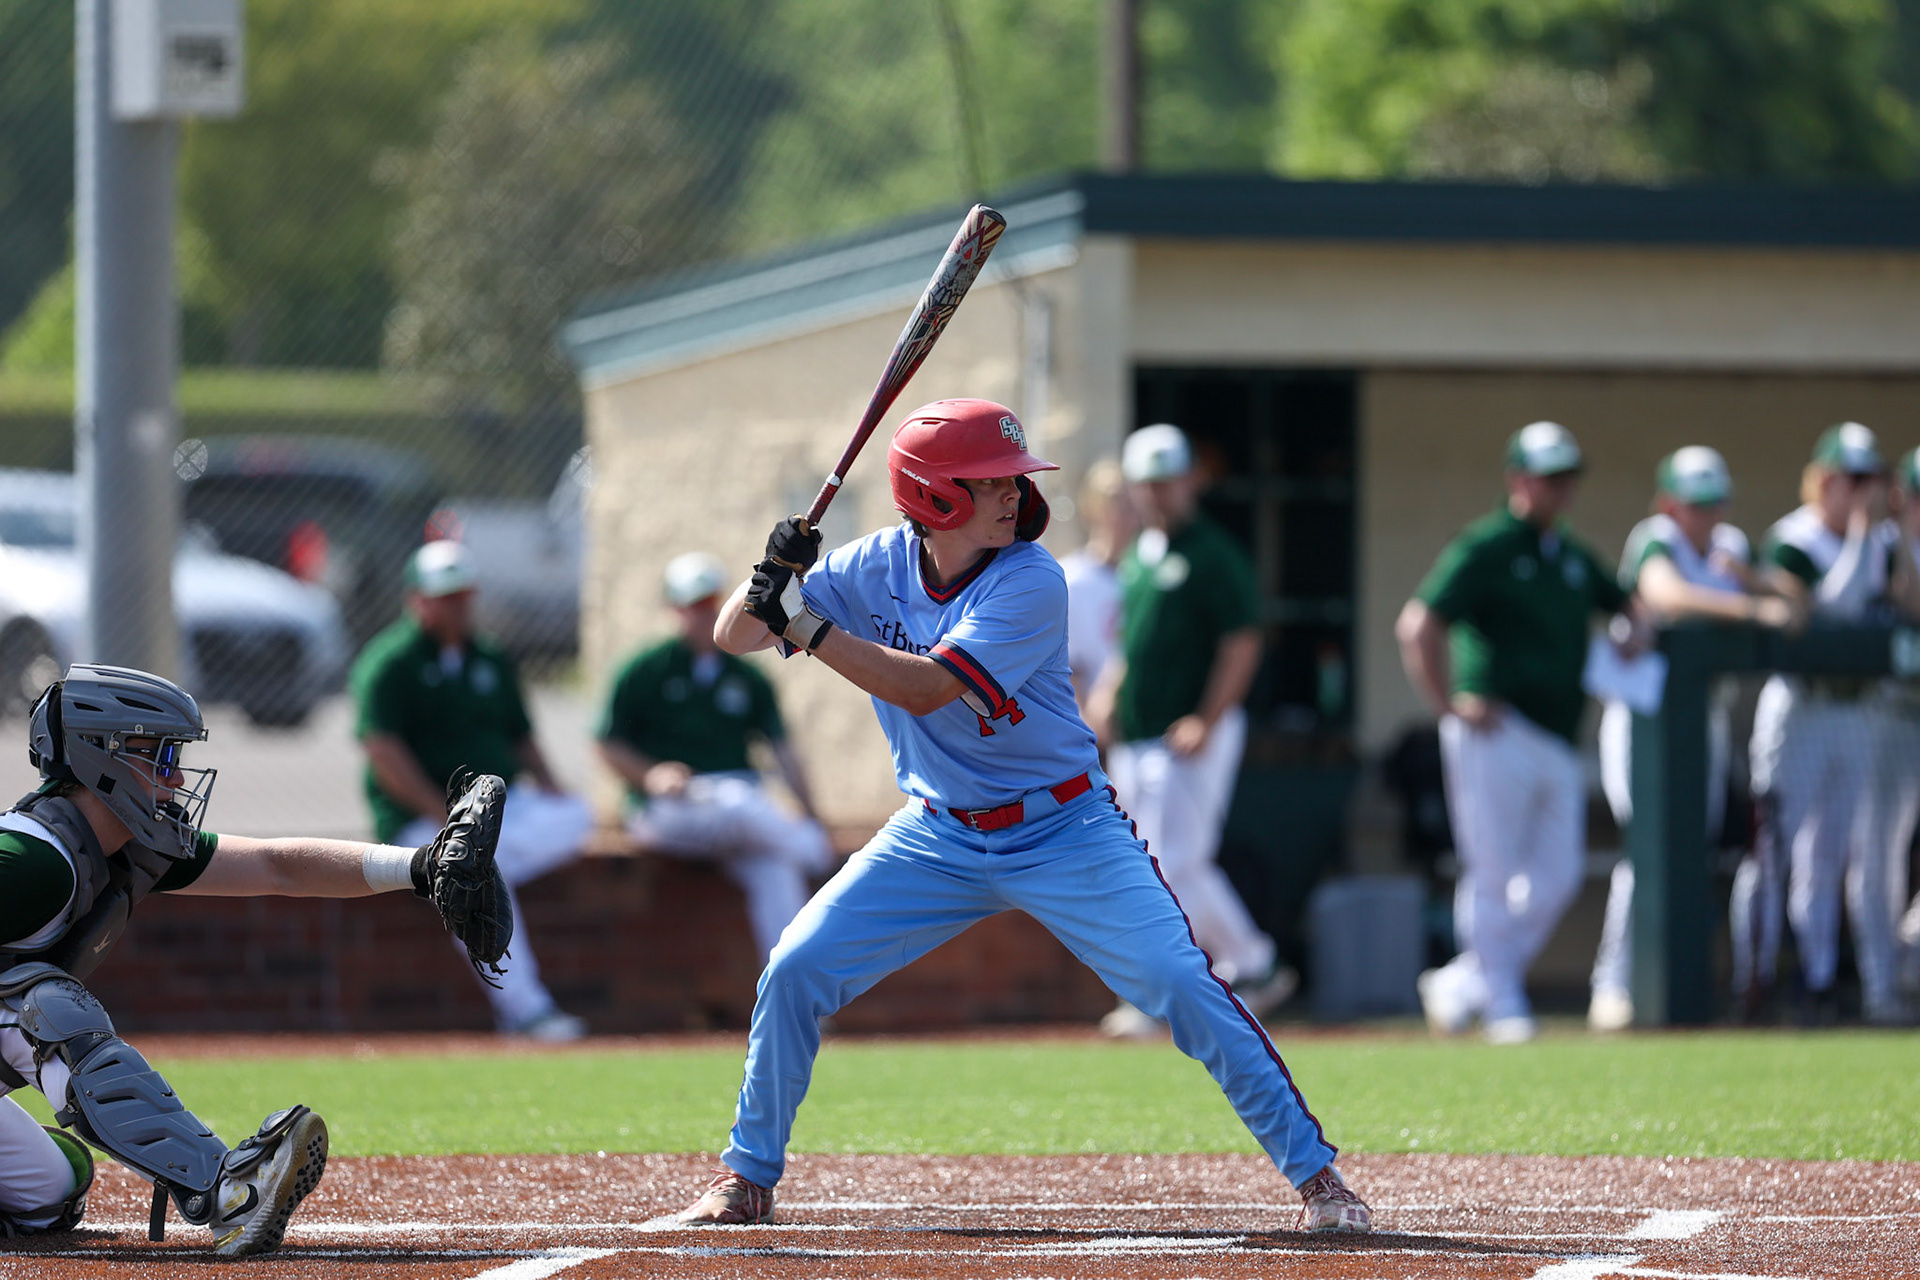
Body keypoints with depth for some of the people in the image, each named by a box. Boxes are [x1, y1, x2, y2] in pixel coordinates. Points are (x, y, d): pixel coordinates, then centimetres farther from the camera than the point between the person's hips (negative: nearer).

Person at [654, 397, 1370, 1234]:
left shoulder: (1030, 582, -20)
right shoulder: (879, 569, -6)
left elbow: (925, 688, -29)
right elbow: (732, 637, -5)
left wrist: (804, 624, -31)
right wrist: (770, 577, -26)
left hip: (1063, 834, -4)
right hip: (938, 840, 4)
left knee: (1181, 987, -17)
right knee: (795, 971, -6)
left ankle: (1314, 1174, -8)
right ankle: (745, 1183, 11)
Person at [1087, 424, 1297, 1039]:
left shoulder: (1212, 555, -8)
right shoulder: (1138, 557, 17)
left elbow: (1242, 645, -13)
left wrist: (1206, 721, -21)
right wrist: (1108, 693, 9)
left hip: (1192, 739, -9)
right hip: (1135, 737, 9)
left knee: (1172, 865, -11)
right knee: (1181, 866, 11)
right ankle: (1251, 965, 21)